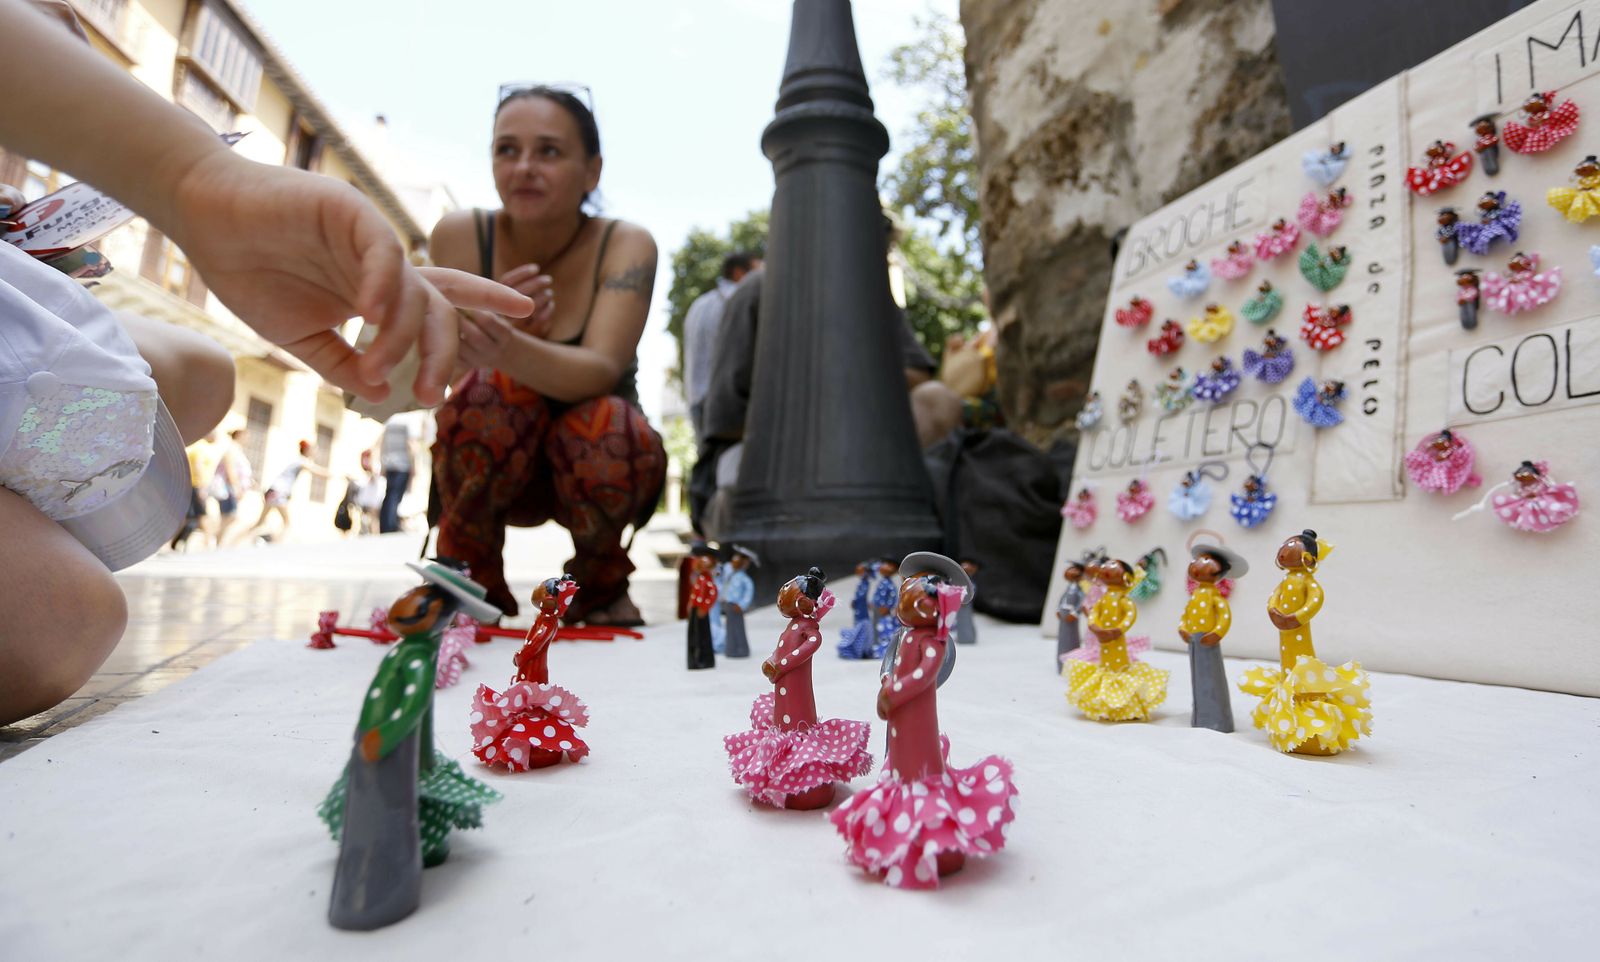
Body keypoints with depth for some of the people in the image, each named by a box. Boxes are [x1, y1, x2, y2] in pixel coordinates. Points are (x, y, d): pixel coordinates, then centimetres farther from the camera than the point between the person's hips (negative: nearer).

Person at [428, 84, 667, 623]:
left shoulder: (625, 245, -16)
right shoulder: (460, 235, -12)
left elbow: (601, 370, -31)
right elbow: (453, 366, -17)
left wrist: (511, 349, -52)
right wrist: (488, 323, -40)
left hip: (595, 471, 0)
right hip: (489, 471, 1)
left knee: (604, 425, -33)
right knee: (495, 389, -30)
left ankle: (600, 586, -2)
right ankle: (470, 584, -7)